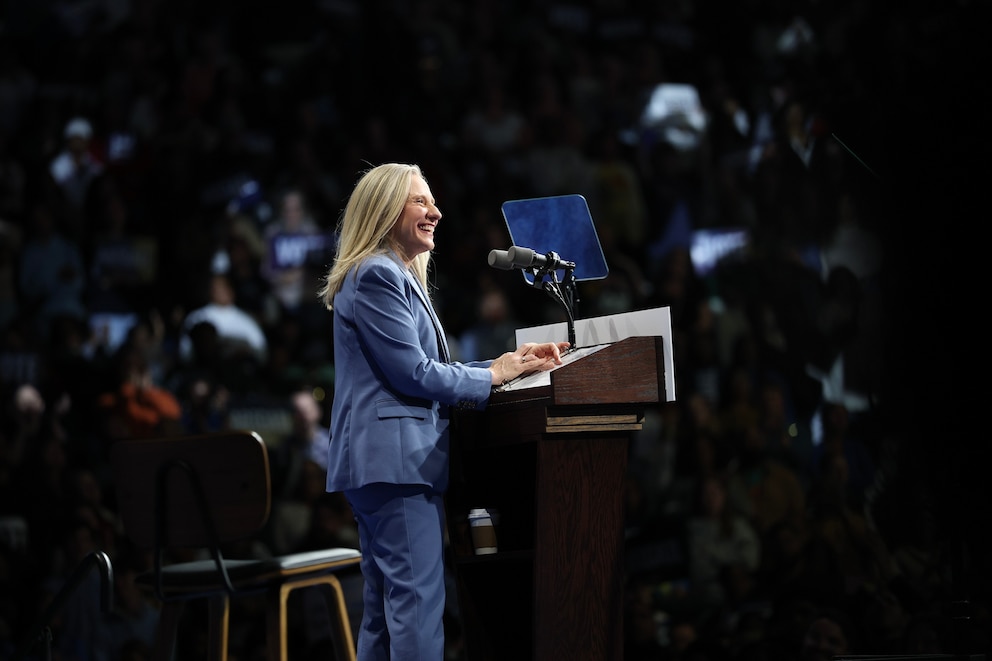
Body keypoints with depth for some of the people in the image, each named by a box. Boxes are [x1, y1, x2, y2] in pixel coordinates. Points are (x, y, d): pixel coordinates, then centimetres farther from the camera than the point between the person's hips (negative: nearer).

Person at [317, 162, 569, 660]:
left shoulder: (399, 276, 22)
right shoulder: (377, 276, -10)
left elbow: (426, 372, 21)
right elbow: (413, 374, -15)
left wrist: (513, 361, 12)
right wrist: (493, 375, -4)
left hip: (379, 461, 11)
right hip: (394, 456, -11)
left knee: (384, 610, 9)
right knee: (418, 604, -14)